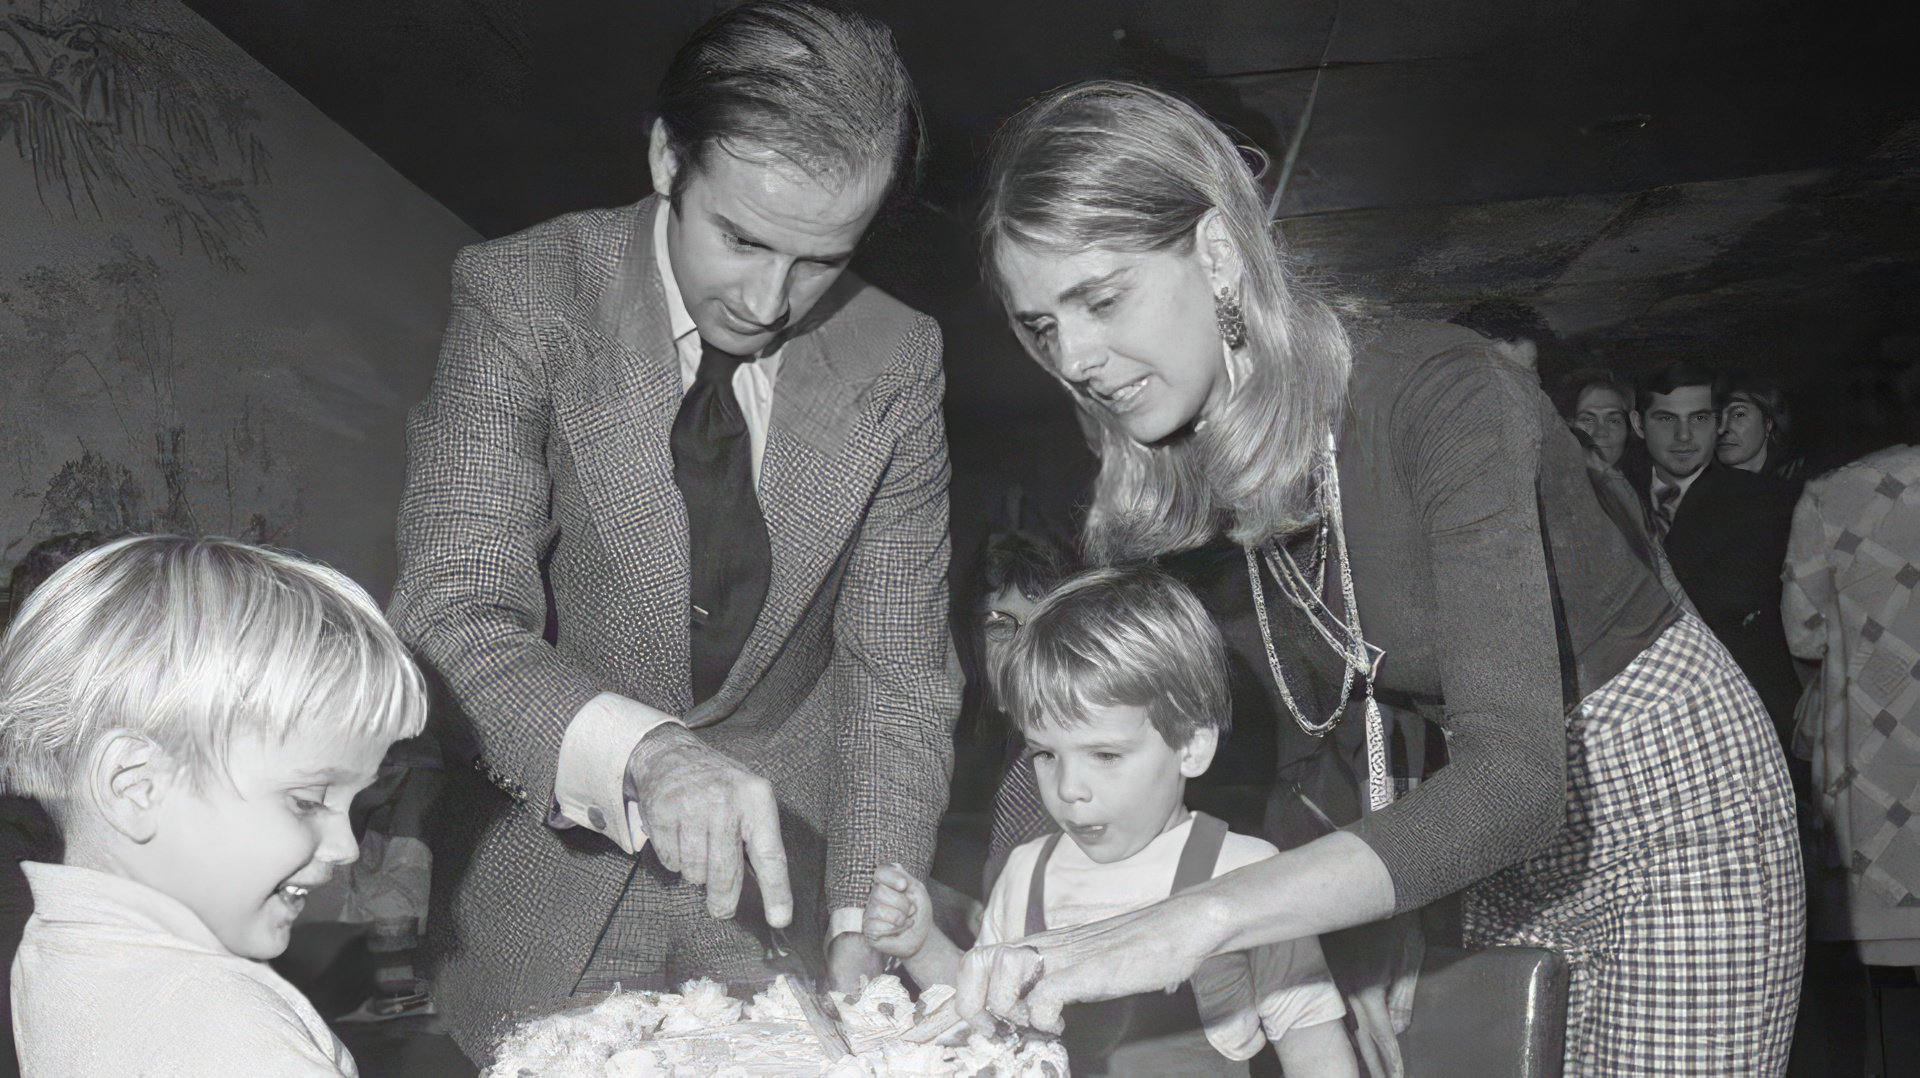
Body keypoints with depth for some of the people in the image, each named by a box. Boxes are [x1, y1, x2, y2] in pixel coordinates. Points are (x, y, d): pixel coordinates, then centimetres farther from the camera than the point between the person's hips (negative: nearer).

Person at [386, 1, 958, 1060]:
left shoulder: (896, 360, -10)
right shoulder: (522, 295, -16)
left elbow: (898, 672, -7)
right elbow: (450, 617, -24)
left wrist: (862, 924, -18)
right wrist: (640, 750, -42)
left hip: (782, 880, 1)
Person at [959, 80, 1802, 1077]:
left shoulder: (1442, 393, -29)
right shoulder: (1194, 478, -6)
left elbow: (1514, 779, -38)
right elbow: (1325, 720, 5)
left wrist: (1195, 920, -47)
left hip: (1676, 798, -6)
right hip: (1511, 849, 6)